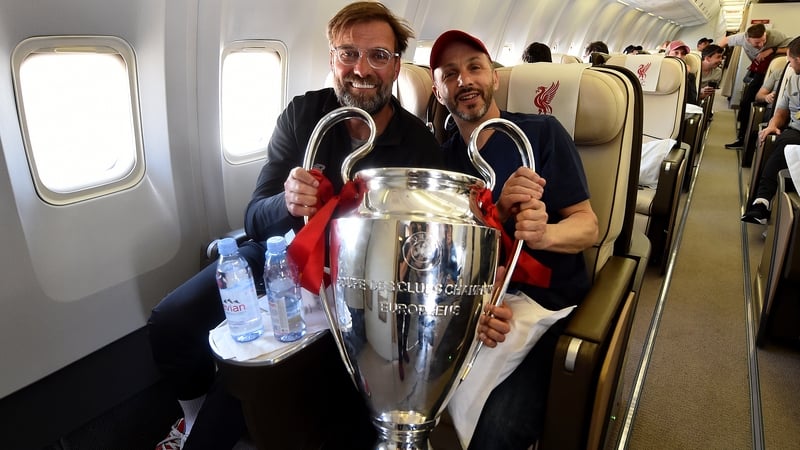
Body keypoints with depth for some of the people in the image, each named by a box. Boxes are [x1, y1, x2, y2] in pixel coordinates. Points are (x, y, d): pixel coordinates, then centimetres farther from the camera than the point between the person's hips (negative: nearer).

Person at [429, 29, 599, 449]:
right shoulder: (441, 157, 7)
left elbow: (588, 225, -5)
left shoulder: (543, 132, -2)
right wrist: (500, 209, -25)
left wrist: (545, 233, -29)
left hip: (547, 303, -2)